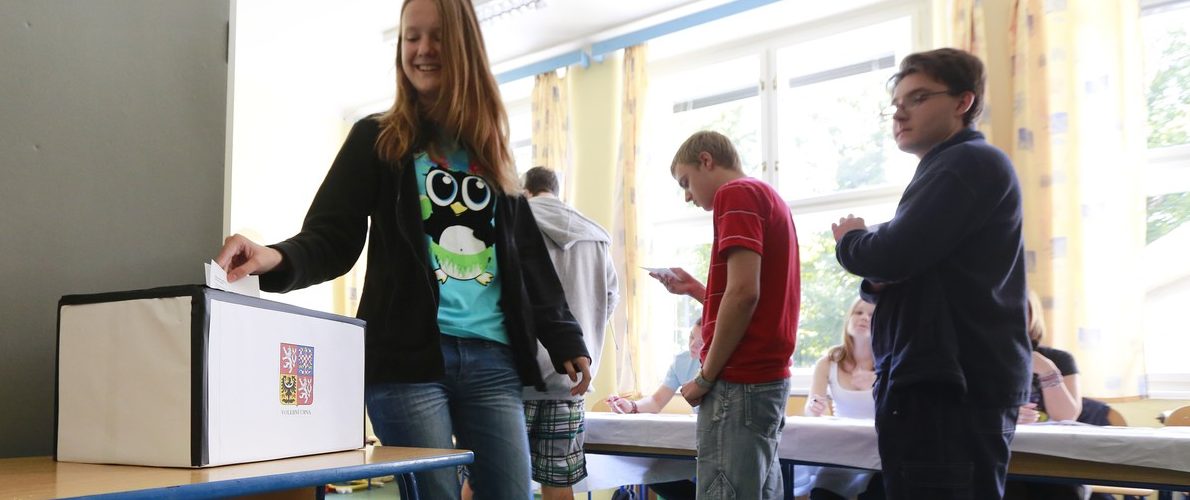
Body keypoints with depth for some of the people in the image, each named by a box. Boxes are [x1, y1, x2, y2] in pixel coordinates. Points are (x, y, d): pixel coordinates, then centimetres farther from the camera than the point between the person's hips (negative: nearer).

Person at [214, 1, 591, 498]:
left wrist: (566, 340, 14)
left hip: (493, 360, 4)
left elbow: (526, 254, 18)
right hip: (409, 357, -3)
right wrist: (278, 258, -25)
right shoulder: (376, 139, 7)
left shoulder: (490, 146, 17)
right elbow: (331, 238, -3)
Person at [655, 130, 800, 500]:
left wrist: (705, 377, -14)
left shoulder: (736, 194, -8)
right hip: (769, 376, 10)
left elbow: (744, 292, -20)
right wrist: (694, 288, 17)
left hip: (740, 380, -10)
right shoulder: (768, 197, 20)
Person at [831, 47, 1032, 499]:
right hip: (939, 381, 10)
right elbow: (907, 271, 24)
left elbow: (895, 254, -21)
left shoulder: (969, 162, -10)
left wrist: (850, 241, 1)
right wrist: (877, 280, 0)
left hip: (955, 386, -10)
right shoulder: (946, 170, 23)